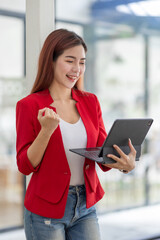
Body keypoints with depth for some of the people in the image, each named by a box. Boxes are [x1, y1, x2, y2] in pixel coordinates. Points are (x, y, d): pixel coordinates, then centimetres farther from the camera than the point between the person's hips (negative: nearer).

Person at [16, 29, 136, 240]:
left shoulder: (91, 102, 7)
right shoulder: (29, 105, -6)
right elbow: (25, 165, -8)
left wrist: (124, 163, -17)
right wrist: (47, 129, -22)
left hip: (86, 207, 4)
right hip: (46, 210, -4)